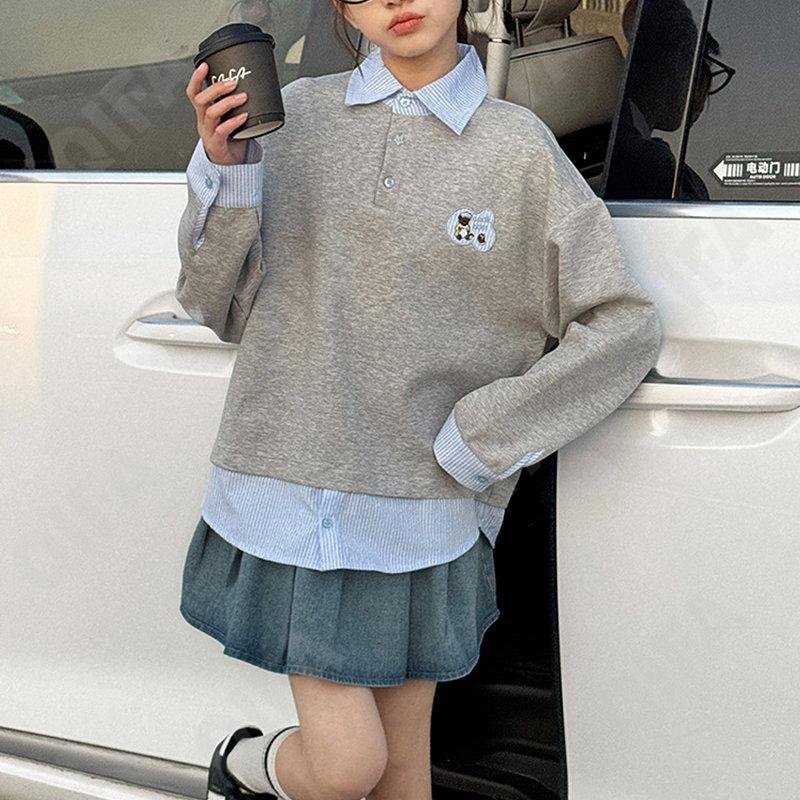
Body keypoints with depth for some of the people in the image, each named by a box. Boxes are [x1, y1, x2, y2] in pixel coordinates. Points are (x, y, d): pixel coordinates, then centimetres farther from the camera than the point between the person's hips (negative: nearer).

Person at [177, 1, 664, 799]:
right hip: (290, 496, 0)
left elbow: (624, 326, -1)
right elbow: (221, 302, 3)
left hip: (421, 512, 1)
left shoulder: (518, 147, -2)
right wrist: (223, 168, -13)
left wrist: (477, 440, -6)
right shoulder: (296, 115, 1)